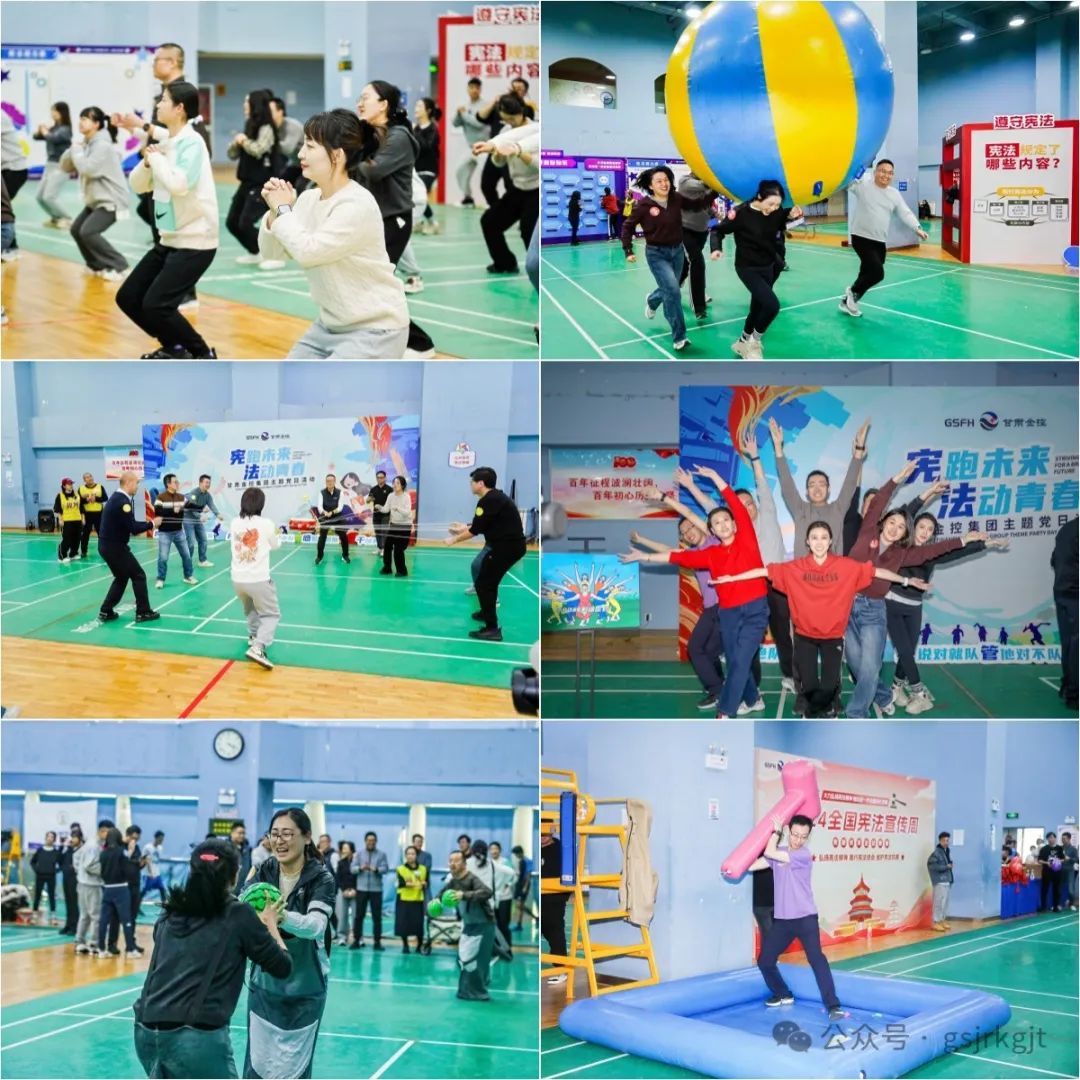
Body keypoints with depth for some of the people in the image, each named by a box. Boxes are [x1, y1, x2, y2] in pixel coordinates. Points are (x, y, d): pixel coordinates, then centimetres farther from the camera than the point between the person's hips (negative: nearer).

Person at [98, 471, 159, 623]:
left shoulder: (117, 497, 12)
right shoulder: (123, 502, -20)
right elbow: (133, 528, -21)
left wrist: (145, 525, 1)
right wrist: (151, 524, -7)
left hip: (108, 545, 10)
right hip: (114, 546, -10)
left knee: (122, 577, 20)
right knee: (138, 575, 1)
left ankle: (106, 611, 20)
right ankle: (143, 612, 6)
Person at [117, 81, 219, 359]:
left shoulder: (192, 142, -15)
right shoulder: (164, 143, 9)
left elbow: (179, 185, -30)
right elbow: (137, 186, 13)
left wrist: (158, 158, -14)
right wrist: (148, 161, -6)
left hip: (195, 242, -9)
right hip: (169, 240, 9)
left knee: (156, 305, -17)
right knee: (128, 298, 9)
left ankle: (204, 354, 1)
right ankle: (174, 346, 24)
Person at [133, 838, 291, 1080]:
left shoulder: (170, 914, 13)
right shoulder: (238, 915, 0)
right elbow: (283, 967, 9)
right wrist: (270, 923, 24)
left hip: (145, 1033, 5)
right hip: (198, 1037, -5)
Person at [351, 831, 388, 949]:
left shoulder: (381, 855, 6)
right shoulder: (359, 854, 10)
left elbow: (385, 868, -7)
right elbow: (353, 868, 0)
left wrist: (376, 869, -26)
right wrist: (360, 868, -21)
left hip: (376, 889, -1)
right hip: (361, 888, 1)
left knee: (377, 916, 0)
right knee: (359, 915, 3)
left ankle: (377, 941, 3)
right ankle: (357, 940, 10)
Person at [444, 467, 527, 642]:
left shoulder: (489, 501, -18)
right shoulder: (496, 497, 12)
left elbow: (475, 530, -15)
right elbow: (482, 525, 21)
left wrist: (454, 540, -3)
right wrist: (464, 527, 23)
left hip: (507, 546, -10)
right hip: (511, 544, 10)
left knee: (483, 583, -7)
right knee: (489, 578, 28)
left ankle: (492, 629, -9)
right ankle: (488, 612, 46)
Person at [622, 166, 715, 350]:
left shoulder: (676, 199, -6)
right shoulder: (644, 205, -16)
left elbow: (698, 204, 4)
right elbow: (627, 226, -5)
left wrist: (713, 191, -10)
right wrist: (628, 251, -10)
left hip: (677, 250, 5)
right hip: (657, 254, -5)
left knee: (670, 290, 20)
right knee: (673, 291, -18)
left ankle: (652, 301, 58)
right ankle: (679, 337, -9)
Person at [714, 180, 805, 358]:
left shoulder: (776, 212, -9)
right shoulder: (741, 212, -23)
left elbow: (782, 222, 13)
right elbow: (719, 230, -12)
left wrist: (792, 215, -8)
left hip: (767, 267, 6)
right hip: (748, 268, -6)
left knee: (758, 308, 16)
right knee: (772, 305, -18)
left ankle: (743, 343, 39)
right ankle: (754, 342, 5)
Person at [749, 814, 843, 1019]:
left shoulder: (804, 855, -12)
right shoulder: (779, 853, 8)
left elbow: (770, 853, -18)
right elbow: (752, 865, 5)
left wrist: (776, 830, -6)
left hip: (805, 918, -6)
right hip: (781, 919, 6)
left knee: (816, 958, -19)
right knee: (765, 960, 8)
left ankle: (833, 1006, -19)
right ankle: (784, 994, 31)